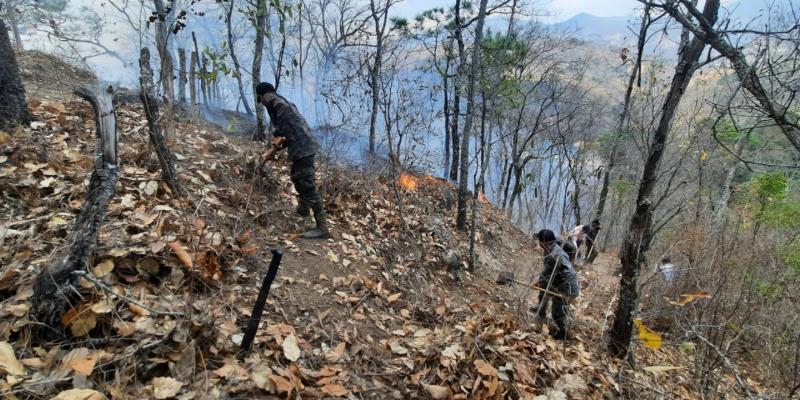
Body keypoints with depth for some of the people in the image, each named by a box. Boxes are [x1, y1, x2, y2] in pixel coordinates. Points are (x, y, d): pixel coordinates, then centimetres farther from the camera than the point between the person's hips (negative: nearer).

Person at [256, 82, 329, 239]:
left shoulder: (270, 97, 3)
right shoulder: (283, 101, 28)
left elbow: (283, 109, -19)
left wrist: (278, 135, -16)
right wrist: (277, 147, 23)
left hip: (301, 147, -10)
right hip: (305, 144, 10)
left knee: (307, 185, -11)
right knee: (297, 178, 30)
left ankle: (322, 228, -12)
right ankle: (304, 208, 52)